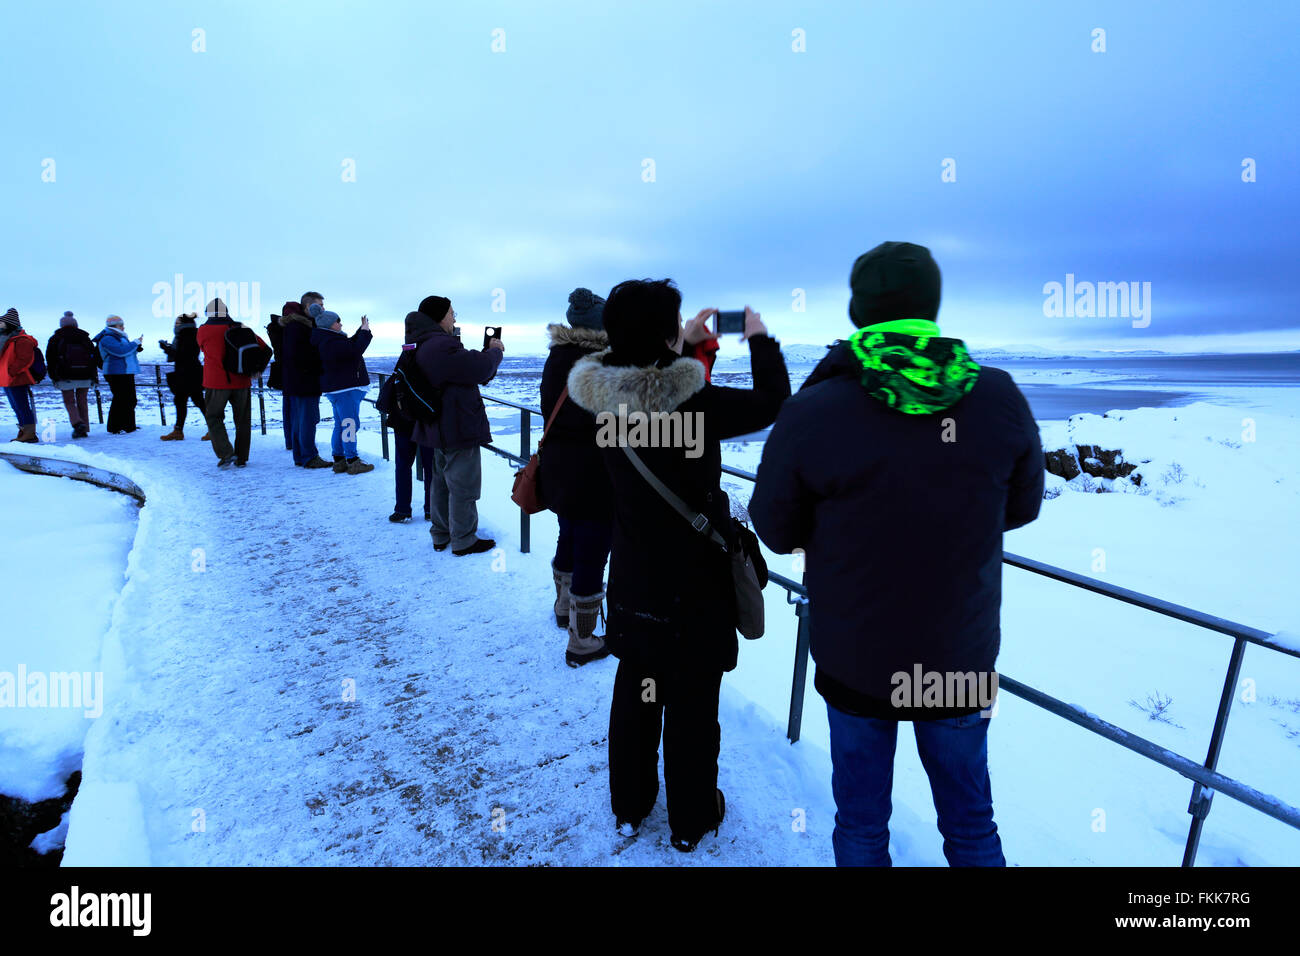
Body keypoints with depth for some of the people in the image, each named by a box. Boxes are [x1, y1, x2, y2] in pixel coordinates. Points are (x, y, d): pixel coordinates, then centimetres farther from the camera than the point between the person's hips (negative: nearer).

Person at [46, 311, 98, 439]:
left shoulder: (55, 339, 2)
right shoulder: (85, 338, 8)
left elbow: (50, 359, 1)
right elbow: (94, 358, 8)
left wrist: (53, 377, 7)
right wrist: (94, 376, 13)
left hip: (66, 377, -2)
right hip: (85, 376, 2)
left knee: (69, 401, 5)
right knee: (82, 401, 10)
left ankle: (77, 423, -18)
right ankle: (84, 429, 9)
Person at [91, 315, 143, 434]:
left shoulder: (119, 337, 20)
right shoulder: (107, 339, -10)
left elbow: (127, 350, 26)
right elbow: (120, 351, -24)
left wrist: (137, 347, 6)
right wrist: (135, 343, -14)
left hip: (127, 373, 10)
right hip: (116, 374, -10)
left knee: (131, 400, 13)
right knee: (120, 400, -11)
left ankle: (129, 426, 21)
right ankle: (114, 428, -6)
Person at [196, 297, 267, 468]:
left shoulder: (203, 331, -3)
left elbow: (204, 348, 13)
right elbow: (263, 347, 1)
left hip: (216, 382, -2)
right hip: (242, 382, 2)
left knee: (213, 417, 12)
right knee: (242, 420, 10)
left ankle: (226, 453, -3)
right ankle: (241, 459, 13)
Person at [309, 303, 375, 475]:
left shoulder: (331, 339, 15)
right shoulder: (331, 343, -18)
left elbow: (350, 345, 26)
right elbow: (355, 351, -23)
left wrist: (362, 331, 20)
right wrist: (365, 332, -11)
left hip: (339, 388, 11)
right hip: (344, 389, -11)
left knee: (341, 425, 13)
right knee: (350, 424, -9)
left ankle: (339, 461, 19)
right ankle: (352, 462, -7)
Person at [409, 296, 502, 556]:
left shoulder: (425, 346, 13)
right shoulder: (442, 346, -23)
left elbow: (466, 368, 14)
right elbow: (480, 369, -24)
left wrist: (487, 352, 6)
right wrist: (495, 352, -6)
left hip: (439, 428, 11)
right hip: (459, 429, -11)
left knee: (442, 482, 19)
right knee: (464, 487, 0)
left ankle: (440, 535, 30)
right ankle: (463, 541, 11)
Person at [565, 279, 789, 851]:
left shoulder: (605, 398, -9)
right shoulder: (697, 402, -25)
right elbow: (772, 402, -10)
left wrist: (687, 344, 17)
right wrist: (760, 340, 5)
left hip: (632, 579, 5)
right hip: (694, 585, -5)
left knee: (634, 689, 21)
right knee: (692, 703, 13)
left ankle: (629, 807, 41)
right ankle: (691, 820, 34)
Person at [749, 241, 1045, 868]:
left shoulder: (808, 416, -21)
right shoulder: (1000, 400, -13)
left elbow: (776, 532, -8)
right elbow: (1021, 508, 3)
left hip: (855, 664, -2)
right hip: (963, 663, 2)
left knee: (861, 822, 21)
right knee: (970, 821, 25)